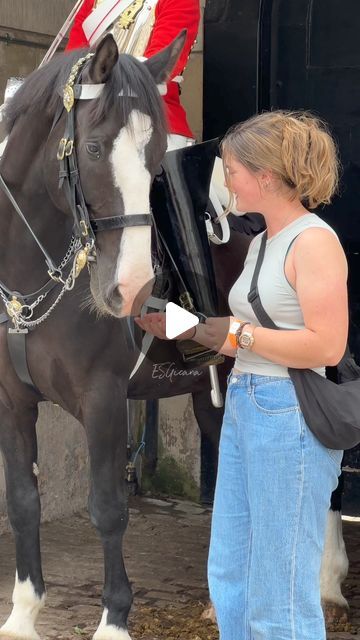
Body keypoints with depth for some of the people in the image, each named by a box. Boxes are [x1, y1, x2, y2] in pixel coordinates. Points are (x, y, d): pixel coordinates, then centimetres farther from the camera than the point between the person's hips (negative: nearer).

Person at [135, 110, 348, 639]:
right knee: (230, 580, 16)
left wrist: (240, 334, -15)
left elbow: (326, 346, -22)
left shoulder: (314, 241, -13)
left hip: (288, 416, -10)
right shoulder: (261, 242, 15)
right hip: (243, 409, 10)